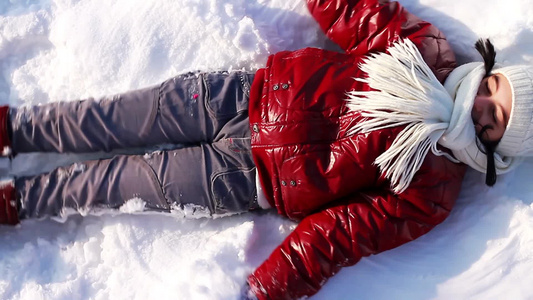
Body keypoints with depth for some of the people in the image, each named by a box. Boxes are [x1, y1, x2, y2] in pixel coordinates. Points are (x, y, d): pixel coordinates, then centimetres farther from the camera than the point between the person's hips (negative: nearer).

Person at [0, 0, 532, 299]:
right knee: (118, 118, 1)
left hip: (248, 175, -3)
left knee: (129, 182, -1)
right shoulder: (422, 46, -2)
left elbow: (341, 233, -16)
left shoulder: (429, 191, -11)